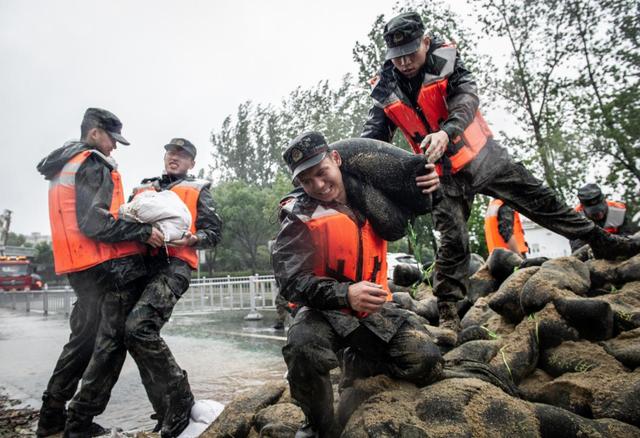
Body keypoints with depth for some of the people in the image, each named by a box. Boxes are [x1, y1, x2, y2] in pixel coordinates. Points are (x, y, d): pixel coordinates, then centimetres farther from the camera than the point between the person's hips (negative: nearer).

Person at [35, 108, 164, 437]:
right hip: (103, 264, -10)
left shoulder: (63, 166, 22)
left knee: (85, 336, 16)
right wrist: (142, 231, -19)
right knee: (109, 341, -3)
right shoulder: (93, 165, -9)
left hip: (79, 267, 10)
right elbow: (95, 222, -20)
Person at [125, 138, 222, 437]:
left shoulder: (197, 189, 15)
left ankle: (179, 398, -11)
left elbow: (213, 232, 7)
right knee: (141, 334, 4)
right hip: (140, 264, 6)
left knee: (138, 327, -25)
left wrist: (189, 239, -14)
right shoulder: (143, 188, 27)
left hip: (173, 264, -6)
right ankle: (166, 412, 18)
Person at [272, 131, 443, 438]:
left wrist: (427, 184, -4)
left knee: (426, 363, -13)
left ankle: (360, 362, 17)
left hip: (374, 309, 4)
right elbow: (291, 282, -19)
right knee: (304, 349, -36)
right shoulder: (300, 217, -10)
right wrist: (346, 294, -35)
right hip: (324, 310, -4)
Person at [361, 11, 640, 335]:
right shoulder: (386, 91, -6)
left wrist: (446, 132, -46)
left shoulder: (445, 60, -10)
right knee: (452, 242, -2)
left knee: (539, 200, 6)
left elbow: (466, 101, -26)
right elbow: (371, 137, -8)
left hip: (483, 157, 0)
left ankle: (600, 243, 22)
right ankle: (448, 314, 8)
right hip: (443, 174, 0)